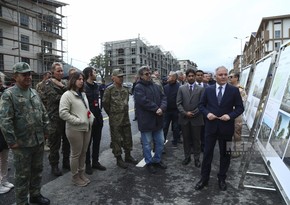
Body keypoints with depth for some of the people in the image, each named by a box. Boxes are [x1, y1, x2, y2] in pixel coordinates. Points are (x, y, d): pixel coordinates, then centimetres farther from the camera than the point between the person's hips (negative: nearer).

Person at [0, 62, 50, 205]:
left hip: (39, 141, 6)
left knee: (37, 170, 19)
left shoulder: (34, 93, 9)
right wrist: (12, 142, -17)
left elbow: (44, 114, 14)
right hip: (22, 144, -6)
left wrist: (45, 131, 9)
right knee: (23, 175, 9)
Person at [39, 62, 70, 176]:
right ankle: (54, 165, 19)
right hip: (55, 118, -6)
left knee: (67, 141, 16)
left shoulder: (65, 83, 13)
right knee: (55, 144, 4)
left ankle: (66, 162, 32)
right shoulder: (49, 84, -4)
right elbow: (55, 98, -16)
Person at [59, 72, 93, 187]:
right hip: (75, 129, -7)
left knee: (83, 153, 16)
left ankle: (81, 173, 33)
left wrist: (91, 117, 5)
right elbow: (63, 113, -18)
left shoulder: (83, 94, 14)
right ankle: (75, 177, 23)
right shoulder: (67, 95, -11)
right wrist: (78, 121, -18)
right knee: (76, 154, 6)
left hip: (87, 127, 7)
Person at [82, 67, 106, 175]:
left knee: (97, 141, 15)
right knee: (88, 142, 7)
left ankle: (95, 162, 29)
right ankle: (88, 164, 22)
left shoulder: (96, 86, 10)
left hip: (98, 118, 7)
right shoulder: (83, 87, -13)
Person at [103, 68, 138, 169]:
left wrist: (124, 113, 12)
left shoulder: (125, 90, 8)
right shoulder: (109, 89, -10)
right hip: (115, 120, -6)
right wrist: (112, 114, 2)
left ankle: (128, 156, 31)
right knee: (116, 139, 4)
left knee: (128, 138, 14)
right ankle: (119, 159, 19)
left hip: (126, 118, 6)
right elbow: (105, 103, -7)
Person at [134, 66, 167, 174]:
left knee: (160, 142, 16)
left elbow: (163, 98, 3)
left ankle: (157, 160, 35)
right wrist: (156, 109, -16)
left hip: (158, 120, 6)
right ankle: (149, 163, 27)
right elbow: (144, 101, -22)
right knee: (147, 144, 8)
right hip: (146, 121, -6)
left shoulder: (156, 86, 10)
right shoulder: (138, 87, -10)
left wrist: (162, 108, -17)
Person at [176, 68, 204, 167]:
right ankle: (187, 157, 25)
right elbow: (178, 103, 0)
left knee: (196, 139, 8)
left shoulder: (200, 89, 1)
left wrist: (194, 113, -13)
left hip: (196, 118, -1)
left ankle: (197, 158, 22)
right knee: (186, 139, 11)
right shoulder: (181, 88, 5)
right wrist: (185, 113, -11)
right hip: (184, 118, 1)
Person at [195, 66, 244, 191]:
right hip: (211, 126, 1)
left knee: (225, 154, 13)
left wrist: (230, 115, -18)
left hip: (226, 127, 0)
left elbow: (240, 107, -1)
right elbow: (201, 105, 6)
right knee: (207, 153, 7)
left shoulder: (234, 90, -2)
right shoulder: (208, 90, 2)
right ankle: (204, 179, 23)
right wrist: (207, 113, -12)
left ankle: (222, 179, 32)